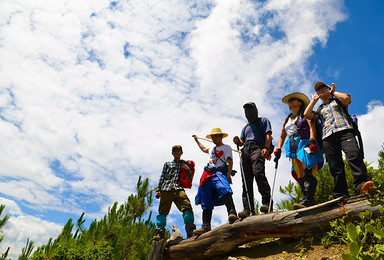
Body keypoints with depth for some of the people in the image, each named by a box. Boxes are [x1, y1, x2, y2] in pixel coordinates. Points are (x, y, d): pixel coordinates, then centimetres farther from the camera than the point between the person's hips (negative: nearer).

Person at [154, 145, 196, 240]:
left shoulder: (185, 164, 26)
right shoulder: (167, 164, 27)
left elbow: (190, 179, 22)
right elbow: (162, 178, 20)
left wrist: (188, 169, 5)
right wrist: (158, 190, 8)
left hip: (179, 189, -1)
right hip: (166, 189, 1)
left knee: (187, 206, -21)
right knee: (163, 210, -7)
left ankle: (191, 232, -22)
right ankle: (159, 232, -2)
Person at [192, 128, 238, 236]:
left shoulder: (226, 147, 10)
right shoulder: (212, 149, 32)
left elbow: (230, 162, -3)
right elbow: (204, 149, 55)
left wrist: (228, 175, -18)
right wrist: (197, 140, 62)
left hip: (219, 173, -7)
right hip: (208, 175, 7)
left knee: (224, 190, -37)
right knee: (206, 201, 0)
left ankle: (232, 213, -49)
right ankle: (206, 226, 0)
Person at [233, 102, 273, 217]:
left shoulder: (263, 121, 22)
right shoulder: (245, 127, 38)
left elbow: (268, 135, 5)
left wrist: (266, 148, -13)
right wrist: (238, 142, 2)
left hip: (257, 148, -5)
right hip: (245, 151, 6)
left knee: (258, 173, -30)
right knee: (246, 180, -7)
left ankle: (267, 202, -34)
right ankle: (248, 209, -11)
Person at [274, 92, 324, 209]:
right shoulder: (287, 120, 30)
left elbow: (312, 127, -2)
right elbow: (282, 137, 28)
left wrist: (312, 141, -19)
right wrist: (278, 149, 12)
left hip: (305, 144, -5)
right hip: (293, 149, 5)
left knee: (308, 172, -20)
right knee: (299, 176, -6)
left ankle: (307, 200, -31)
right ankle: (311, 202, -7)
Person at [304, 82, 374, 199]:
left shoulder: (337, 100, 24)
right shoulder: (320, 109, 32)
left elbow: (346, 98, 0)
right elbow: (307, 114, 16)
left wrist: (333, 92, 17)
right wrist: (314, 100, 28)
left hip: (344, 131, -2)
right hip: (328, 137, 3)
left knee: (353, 154, -30)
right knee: (335, 166, -9)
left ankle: (361, 183, -36)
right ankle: (341, 195, -13)